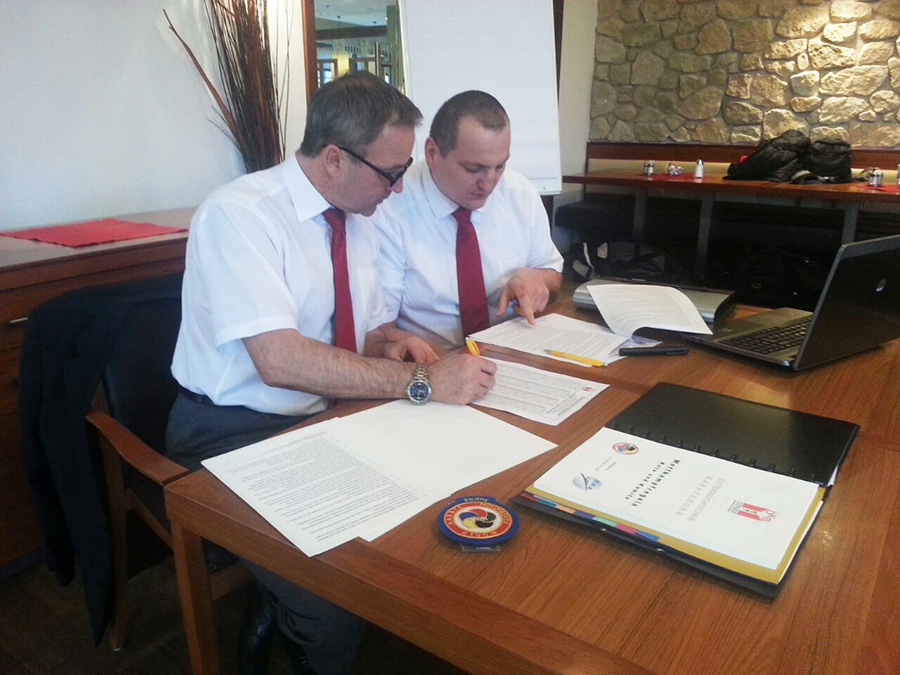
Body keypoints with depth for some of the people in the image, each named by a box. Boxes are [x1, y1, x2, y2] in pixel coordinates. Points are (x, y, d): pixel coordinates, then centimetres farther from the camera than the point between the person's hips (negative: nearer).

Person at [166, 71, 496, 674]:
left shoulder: (360, 223, 7)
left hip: (328, 419, 7)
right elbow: (280, 359, -28)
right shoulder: (239, 213, -17)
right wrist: (421, 382, -26)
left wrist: (386, 345, -5)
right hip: (235, 436, -7)